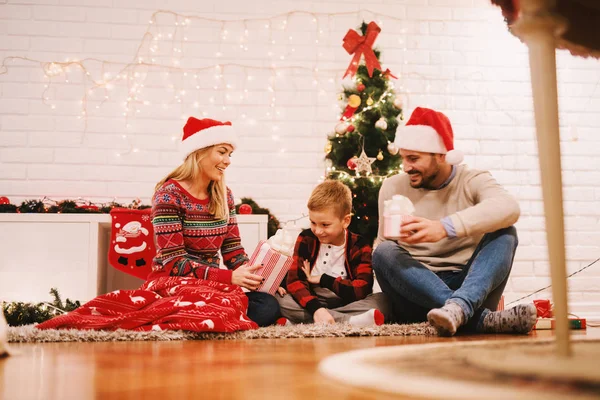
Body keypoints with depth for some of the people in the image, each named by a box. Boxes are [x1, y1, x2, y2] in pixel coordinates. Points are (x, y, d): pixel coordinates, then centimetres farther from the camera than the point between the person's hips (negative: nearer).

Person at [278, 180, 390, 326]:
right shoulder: (306, 239, -3)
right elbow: (294, 281, -15)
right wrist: (316, 309, -32)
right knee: (280, 300, -28)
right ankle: (349, 321, -37)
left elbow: (361, 291, -17)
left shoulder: (359, 246, -6)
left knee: (381, 300, -25)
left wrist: (322, 279, -11)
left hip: (346, 303, 0)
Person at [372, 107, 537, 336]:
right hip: (416, 293, 1)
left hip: (469, 286, -1)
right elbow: (381, 245, 11)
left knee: (504, 234, -21)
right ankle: (482, 318, -43)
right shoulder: (393, 187, 7)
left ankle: (458, 307, -49)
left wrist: (444, 228, -37)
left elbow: (509, 208, -23)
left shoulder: (472, 181, 0)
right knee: (384, 252, -27)